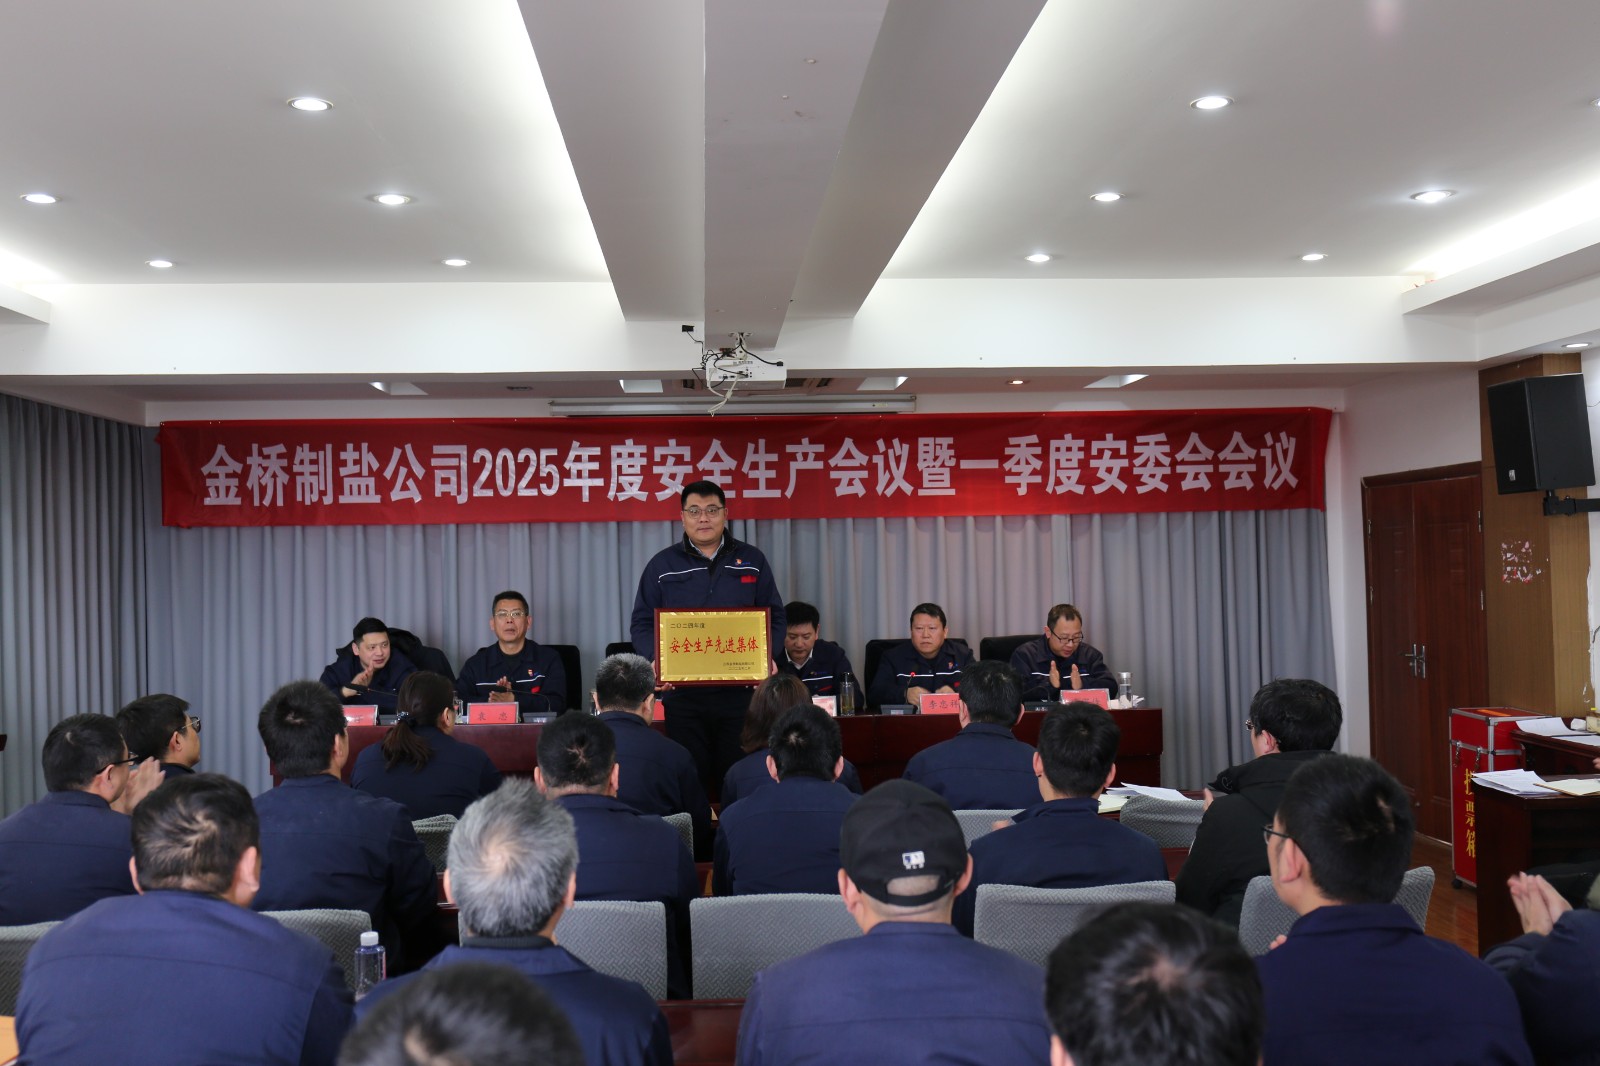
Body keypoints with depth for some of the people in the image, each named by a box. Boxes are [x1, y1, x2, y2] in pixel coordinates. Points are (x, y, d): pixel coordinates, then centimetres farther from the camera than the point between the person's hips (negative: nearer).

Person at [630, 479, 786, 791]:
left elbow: (775, 616, 10)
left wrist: (769, 657, -8)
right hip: (683, 693, 0)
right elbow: (643, 622, 6)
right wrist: (654, 660, -13)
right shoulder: (662, 565, 7)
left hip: (741, 692, 1)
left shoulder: (752, 561, 9)